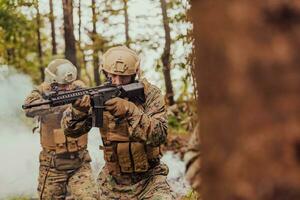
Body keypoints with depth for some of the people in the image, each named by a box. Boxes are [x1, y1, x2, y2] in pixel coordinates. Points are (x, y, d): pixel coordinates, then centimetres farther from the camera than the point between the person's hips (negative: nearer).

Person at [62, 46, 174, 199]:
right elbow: (71, 130, -9)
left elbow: (159, 134, -22)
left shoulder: (150, 94, -10)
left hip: (149, 180, -2)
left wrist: (129, 110, -34)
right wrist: (78, 110, -30)